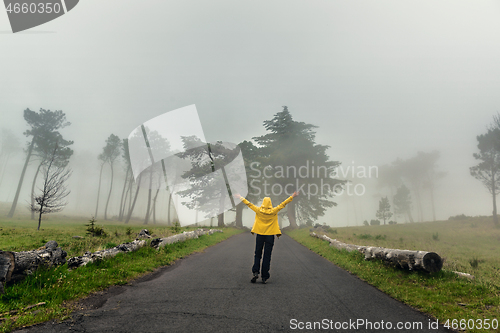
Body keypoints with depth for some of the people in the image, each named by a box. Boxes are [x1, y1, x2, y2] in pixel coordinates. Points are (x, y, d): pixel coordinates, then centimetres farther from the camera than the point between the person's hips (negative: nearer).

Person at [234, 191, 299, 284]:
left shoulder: (258, 210, -2)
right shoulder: (274, 211, -4)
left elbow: (249, 204, 8)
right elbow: (283, 204, 2)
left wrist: (241, 198, 21)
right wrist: (292, 196, 9)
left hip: (260, 235, 1)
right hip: (270, 235, -1)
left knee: (257, 255, 11)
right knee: (267, 256, 3)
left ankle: (255, 272, -4)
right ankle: (264, 277, 5)